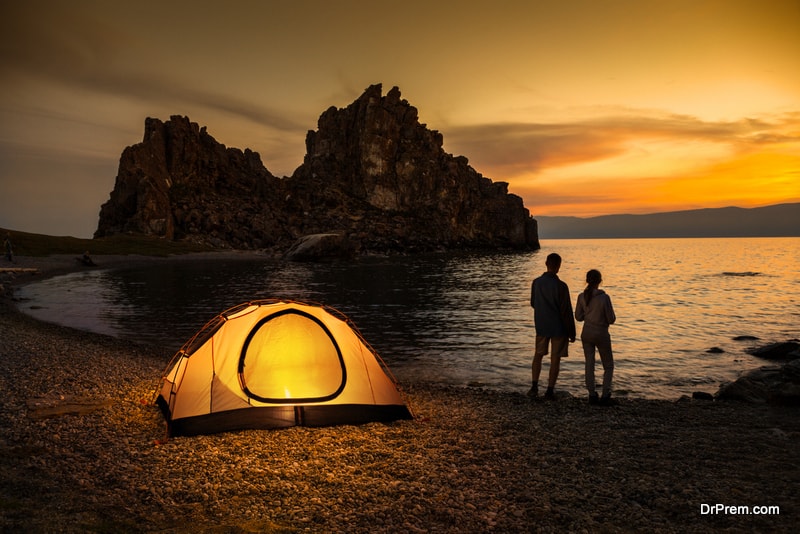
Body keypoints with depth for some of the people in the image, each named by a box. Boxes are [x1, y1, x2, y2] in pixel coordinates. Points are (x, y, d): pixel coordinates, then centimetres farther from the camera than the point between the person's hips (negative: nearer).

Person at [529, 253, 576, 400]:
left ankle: (534, 387, 13)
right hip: (558, 327, -4)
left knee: (538, 355, 17)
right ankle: (550, 390, 9)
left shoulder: (536, 282, -5)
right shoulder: (560, 286, -19)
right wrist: (572, 332, -6)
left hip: (541, 326, 4)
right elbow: (567, 311, -15)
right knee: (555, 358, 6)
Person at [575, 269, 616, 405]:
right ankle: (605, 395, 4)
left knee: (589, 365, 11)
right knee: (608, 366, 11)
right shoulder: (604, 298, -18)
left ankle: (592, 395, 12)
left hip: (586, 334, 4)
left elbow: (578, 316, 3)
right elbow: (611, 320, -12)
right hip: (601, 334, -4)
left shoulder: (582, 297, -6)